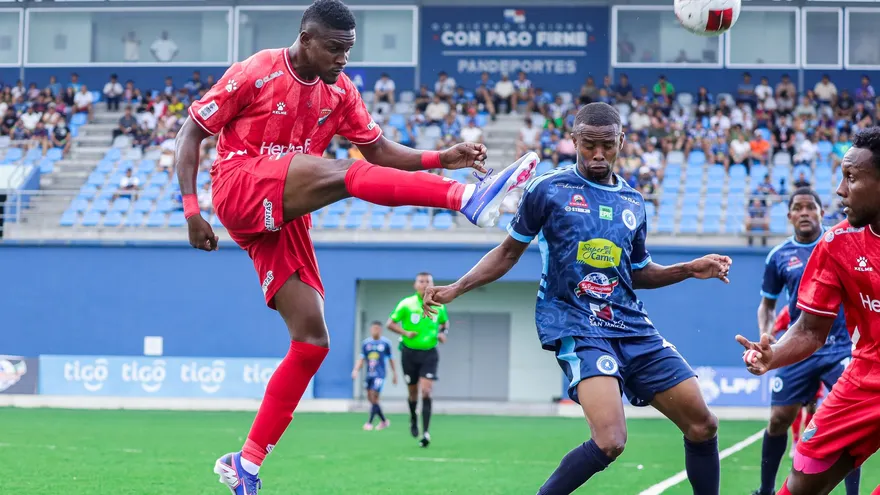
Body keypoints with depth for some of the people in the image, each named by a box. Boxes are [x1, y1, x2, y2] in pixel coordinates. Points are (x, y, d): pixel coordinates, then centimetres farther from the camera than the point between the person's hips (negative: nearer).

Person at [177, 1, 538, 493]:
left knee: (312, 342, -2)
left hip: (285, 218, 7)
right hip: (240, 188, -7)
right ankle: (470, 198, -49)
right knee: (345, 173, -30)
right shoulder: (255, 74, -6)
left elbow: (379, 149, 14)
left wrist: (440, 158, -4)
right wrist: (191, 209, -12)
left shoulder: (339, 90, 11)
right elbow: (191, 133, -3)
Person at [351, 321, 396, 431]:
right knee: (371, 398, 5)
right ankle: (384, 421, 21)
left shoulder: (385, 343, 0)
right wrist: (356, 370, -6)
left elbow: (390, 359, 9)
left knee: (374, 397, -14)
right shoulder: (366, 343, 7)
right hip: (369, 374, 4)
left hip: (379, 374, -4)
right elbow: (361, 359, 9)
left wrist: (394, 373, 13)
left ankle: (369, 422, -10)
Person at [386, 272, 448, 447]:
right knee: (413, 392, 10)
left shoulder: (438, 306, 1)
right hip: (410, 353, 0)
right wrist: (405, 333, -18)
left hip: (429, 354, 0)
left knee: (426, 390, -14)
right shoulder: (406, 304, -7)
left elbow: (445, 323, 20)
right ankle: (413, 419, 40)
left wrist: (443, 333, -1)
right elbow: (390, 323, -2)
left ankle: (426, 432, -15)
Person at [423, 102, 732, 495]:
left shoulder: (633, 203, 14)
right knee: (609, 440, -26)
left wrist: (690, 270, 12)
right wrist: (456, 288, 1)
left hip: (632, 327, 6)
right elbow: (509, 252, 9)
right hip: (576, 326, -6)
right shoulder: (548, 189, 0)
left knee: (702, 425, 2)